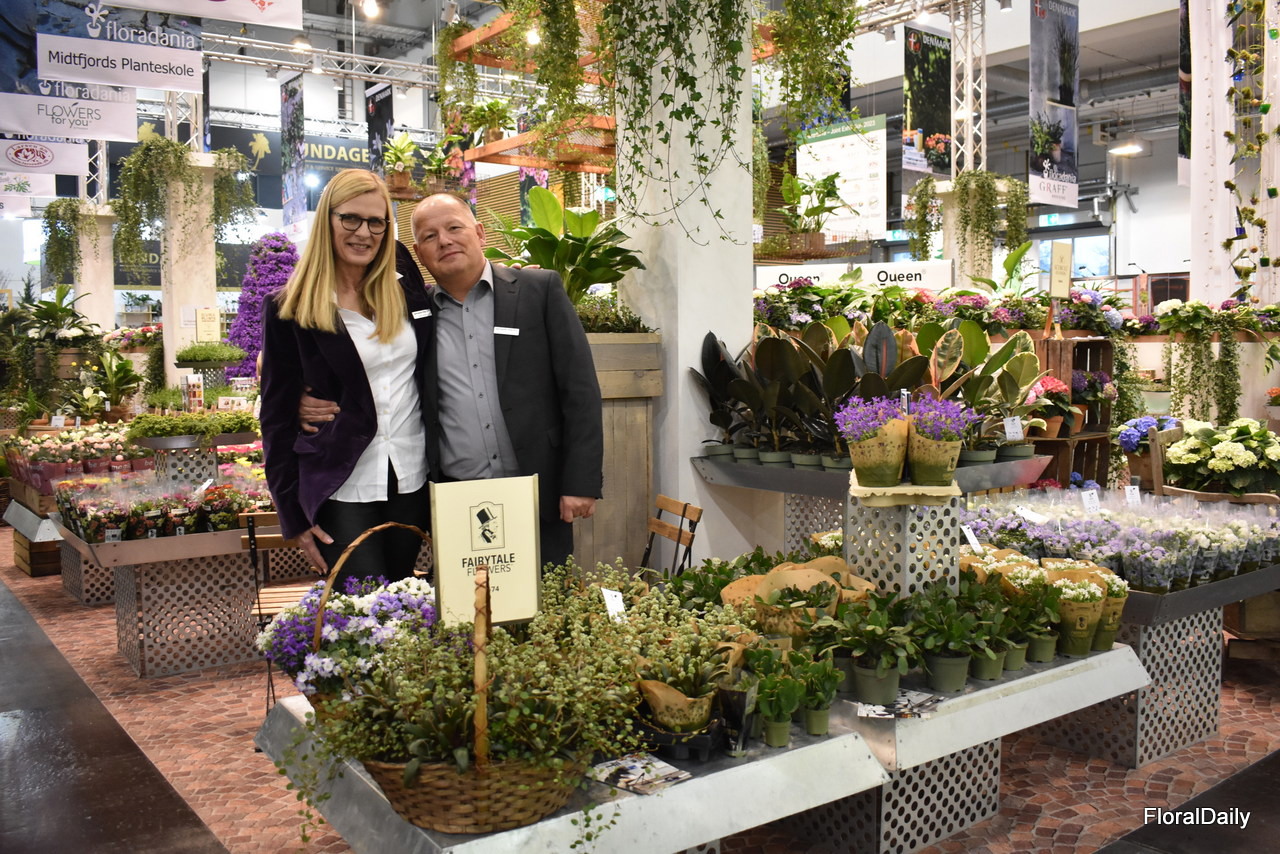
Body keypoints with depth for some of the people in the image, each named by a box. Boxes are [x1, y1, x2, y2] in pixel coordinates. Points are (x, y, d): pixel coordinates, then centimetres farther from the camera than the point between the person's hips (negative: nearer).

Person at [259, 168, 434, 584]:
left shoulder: (411, 298, 7)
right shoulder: (291, 309, -3)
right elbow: (277, 415, -1)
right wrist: (296, 515, -4)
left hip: (410, 483, 4)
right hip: (341, 489, -3)